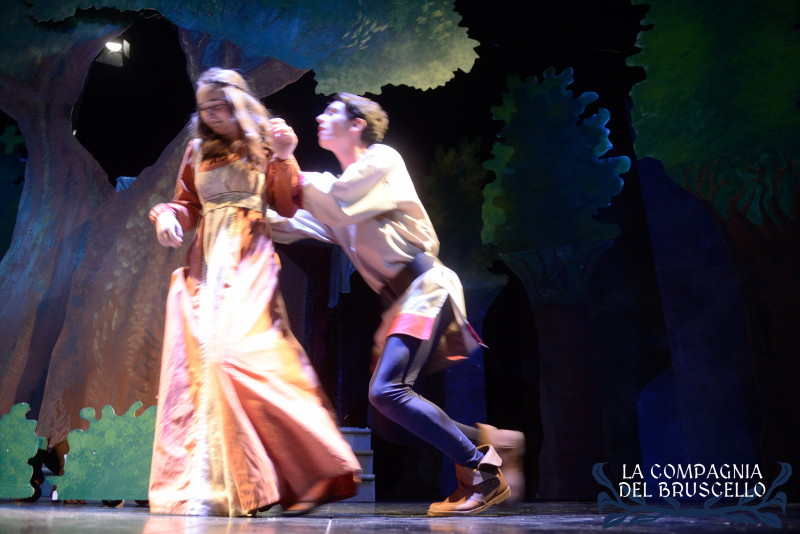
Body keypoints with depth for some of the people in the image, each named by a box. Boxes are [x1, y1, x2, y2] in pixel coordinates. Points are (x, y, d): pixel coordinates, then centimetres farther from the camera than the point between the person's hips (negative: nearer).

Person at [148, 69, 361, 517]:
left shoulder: (263, 145, 9)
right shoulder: (198, 151, 19)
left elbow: (286, 206, 3)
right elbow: (187, 204, 17)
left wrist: (284, 160, -10)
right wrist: (167, 216, -4)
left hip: (249, 261, -4)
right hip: (206, 262, 5)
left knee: (235, 354, -19)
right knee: (196, 359, -3)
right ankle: (202, 484, 6)